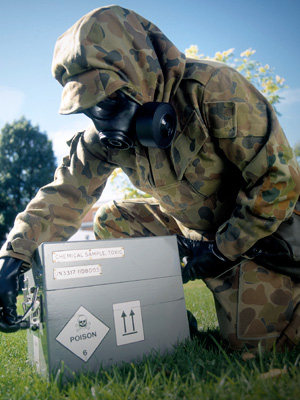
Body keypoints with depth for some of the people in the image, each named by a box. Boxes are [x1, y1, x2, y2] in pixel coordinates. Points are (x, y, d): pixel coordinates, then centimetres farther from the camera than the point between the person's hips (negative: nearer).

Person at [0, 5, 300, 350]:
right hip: (186, 226, 6)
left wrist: (222, 251, -20)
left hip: (254, 229, -5)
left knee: (253, 337, -16)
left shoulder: (212, 89, -28)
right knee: (111, 222, -3)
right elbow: (65, 193, -10)